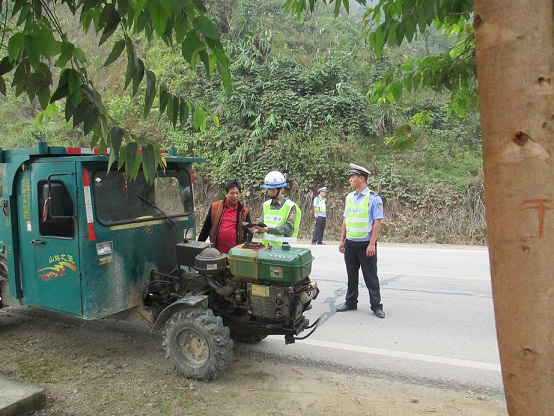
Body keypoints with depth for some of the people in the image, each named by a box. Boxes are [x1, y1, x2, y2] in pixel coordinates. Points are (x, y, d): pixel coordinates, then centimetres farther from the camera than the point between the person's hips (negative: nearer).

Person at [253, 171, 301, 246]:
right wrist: (257, 228, -12)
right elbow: (262, 223, 12)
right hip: (265, 246, 4)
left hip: (281, 246, -4)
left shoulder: (290, 206, -6)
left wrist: (268, 229, -24)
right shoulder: (265, 205, 11)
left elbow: (288, 228, -14)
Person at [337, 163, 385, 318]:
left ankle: (376, 306, 13)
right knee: (351, 275, 14)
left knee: (370, 276, 2)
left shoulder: (374, 198, -9)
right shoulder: (349, 197, 9)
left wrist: (372, 244, -17)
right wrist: (342, 240, 12)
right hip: (350, 243, 6)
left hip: (366, 244, -6)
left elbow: (377, 222, -12)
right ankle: (351, 302, 27)